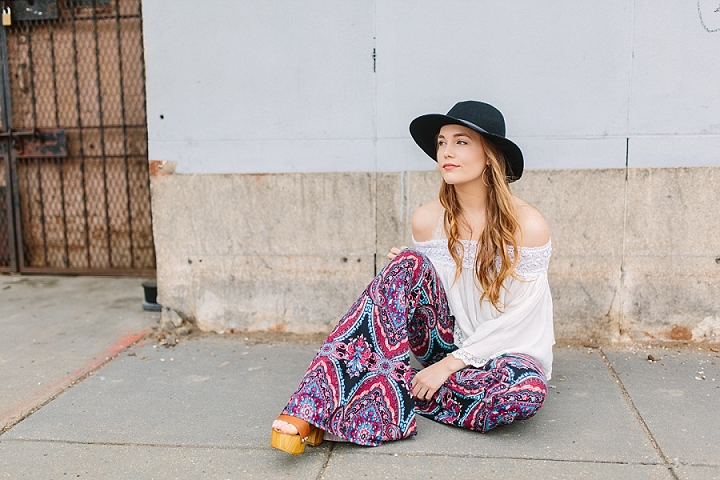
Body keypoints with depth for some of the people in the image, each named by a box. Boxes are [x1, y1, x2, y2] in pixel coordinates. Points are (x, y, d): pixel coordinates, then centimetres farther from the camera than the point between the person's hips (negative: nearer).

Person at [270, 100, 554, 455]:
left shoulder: (528, 225, -15)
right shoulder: (427, 220, -5)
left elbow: (518, 317, -15)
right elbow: (426, 290, 7)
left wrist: (451, 364, -20)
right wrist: (406, 279, -16)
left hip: (507, 350, -2)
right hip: (448, 341, 3)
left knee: (528, 391, -38)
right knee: (410, 264, -25)